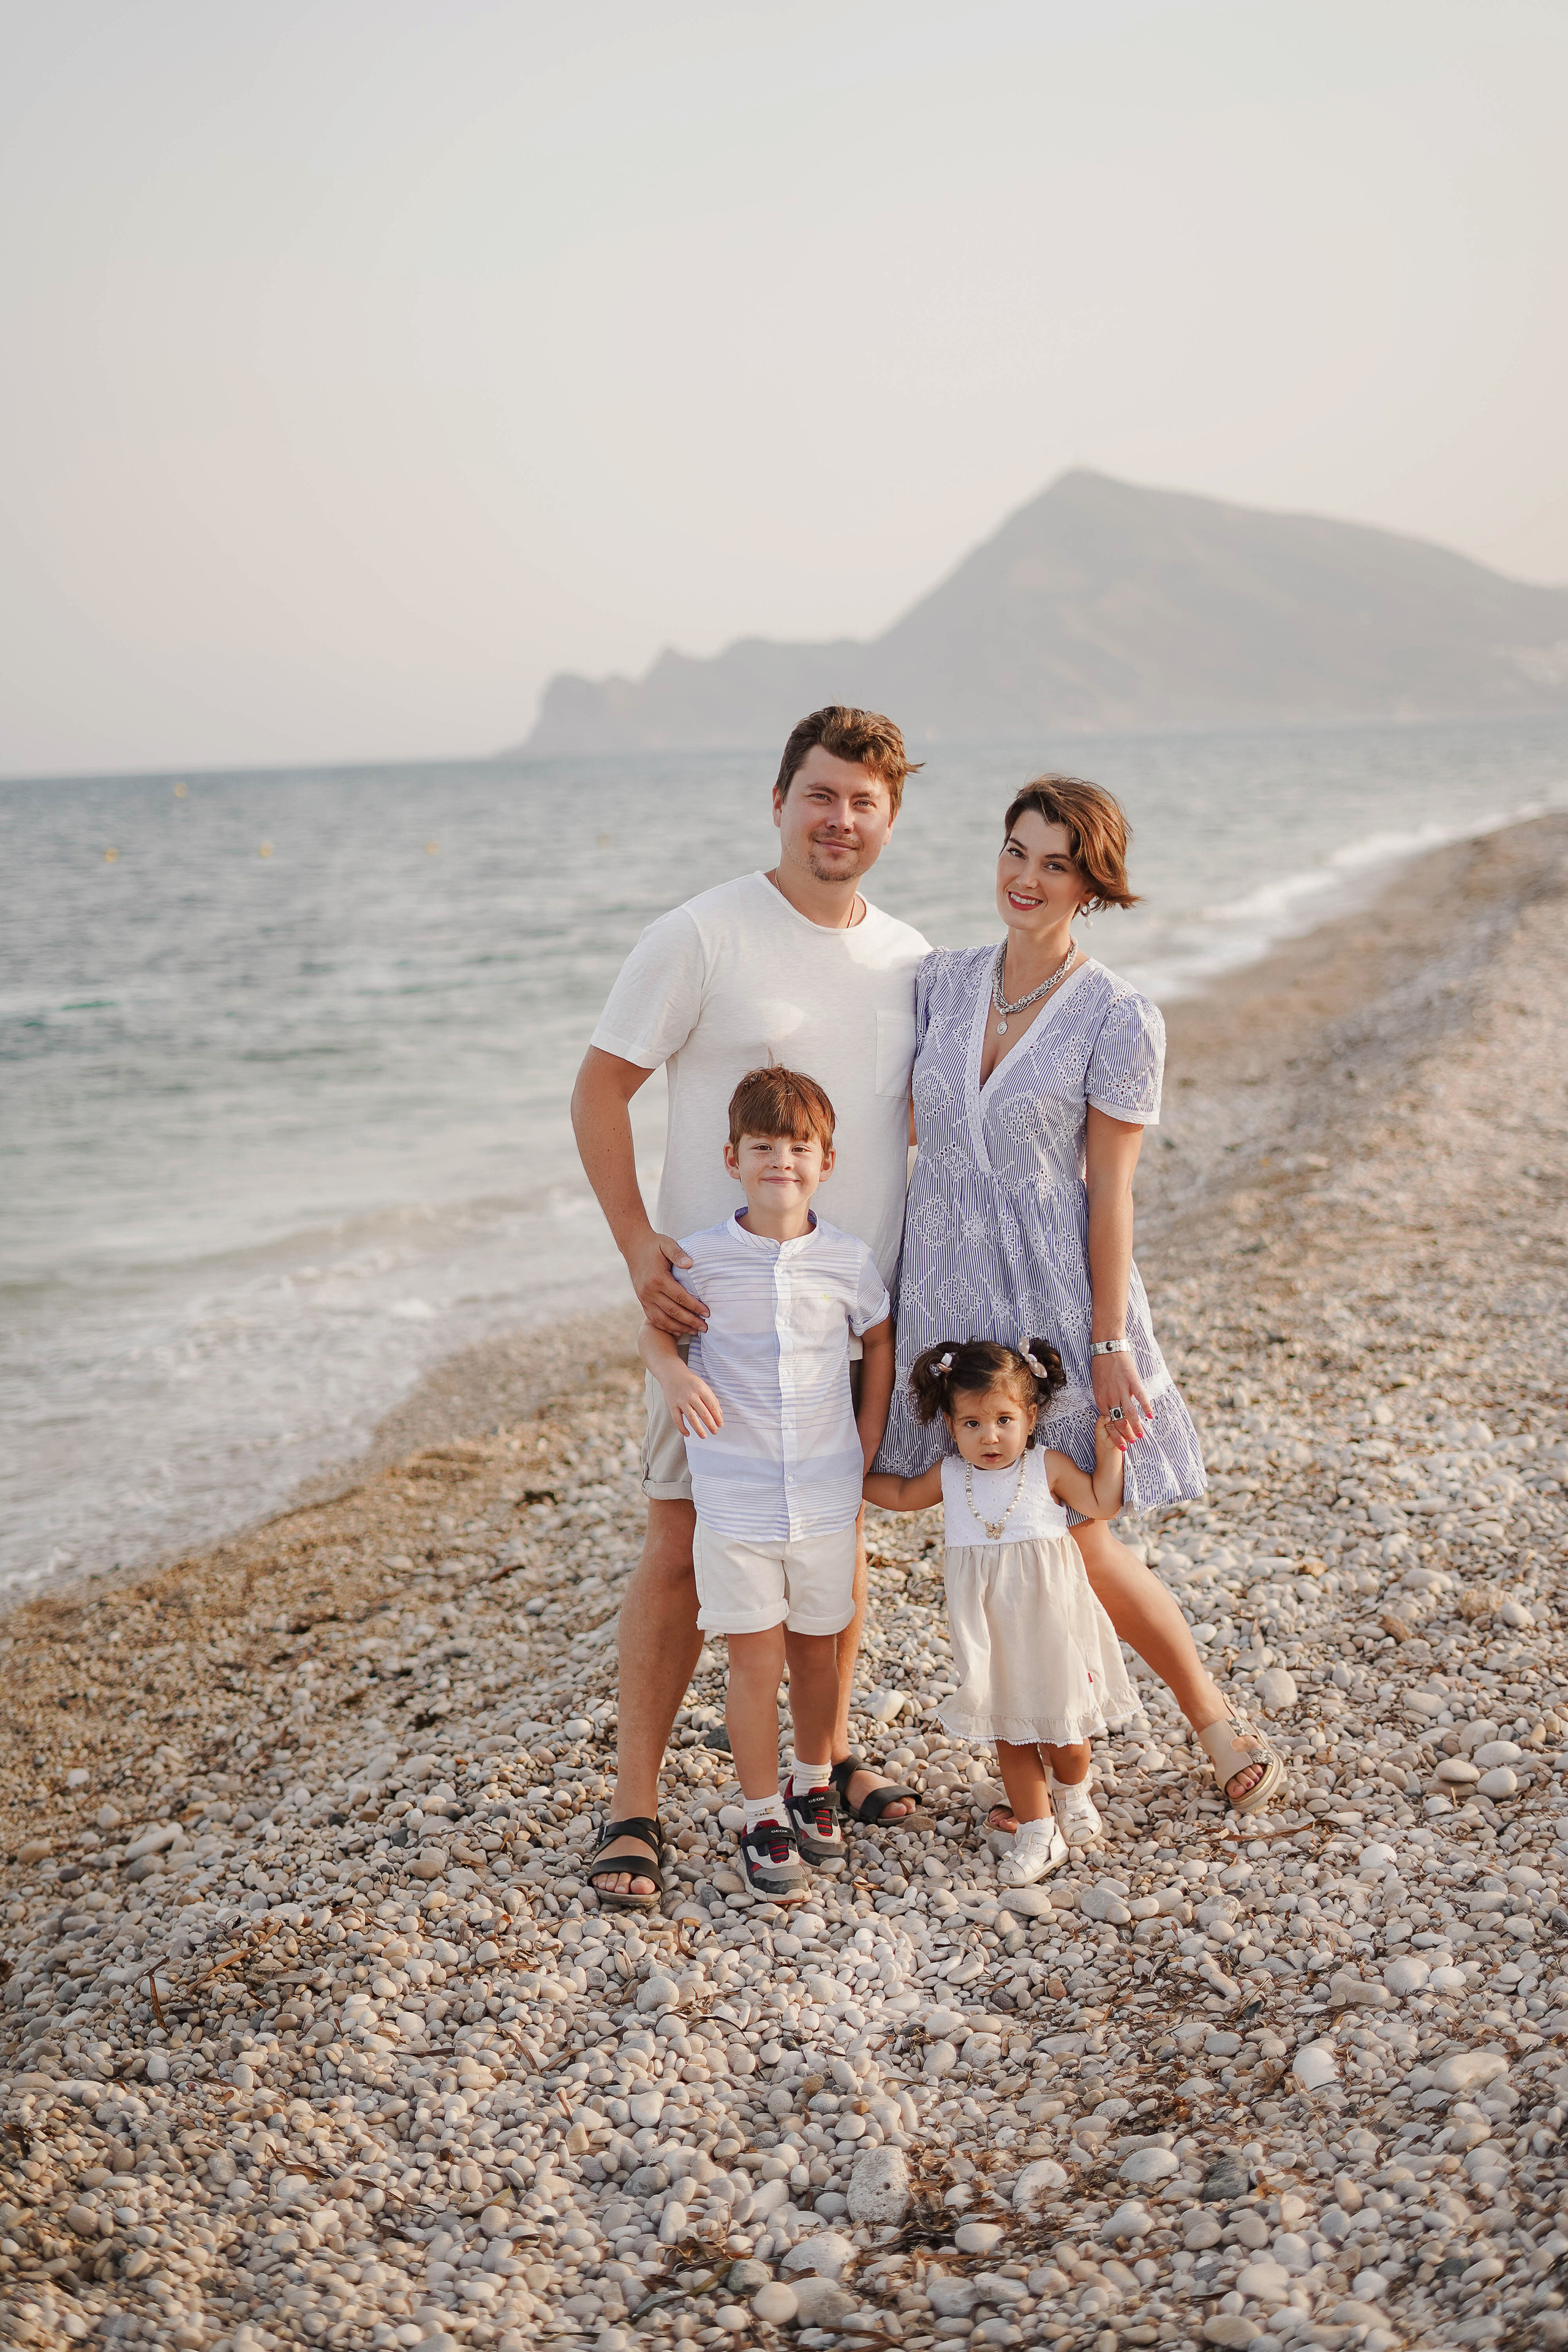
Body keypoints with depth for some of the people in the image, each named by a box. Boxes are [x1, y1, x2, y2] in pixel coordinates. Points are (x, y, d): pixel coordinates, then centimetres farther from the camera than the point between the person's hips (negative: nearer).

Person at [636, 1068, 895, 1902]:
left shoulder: (847, 1260, -4)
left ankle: (814, 1785, 38)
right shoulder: (703, 1257, -8)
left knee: (816, 1648, 16)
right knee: (755, 1660, 2)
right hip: (734, 1498, -2)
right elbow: (655, 1331, 7)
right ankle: (762, 1816, 16)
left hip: (826, 1497, 2)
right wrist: (676, 1376, -16)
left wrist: (866, 1448, 7)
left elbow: (880, 1342, 12)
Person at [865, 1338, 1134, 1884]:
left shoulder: (1049, 1467, -8)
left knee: (1063, 1727, 6)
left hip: (1049, 1622, -2)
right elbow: (902, 1495, 19)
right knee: (1010, 1731, 10)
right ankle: (1038, 1832, 22)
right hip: (988, 1631, 3)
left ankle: (1072, 1792, 38)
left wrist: (1108, 1449, -6)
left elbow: (1102, 1506, 1)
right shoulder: (948, 1476, -1)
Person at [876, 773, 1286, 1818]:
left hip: (1055, 1297, -4)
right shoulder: (942, 982, 4)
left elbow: (1110, 1193, -10)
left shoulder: (1120, 1019, -10)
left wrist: (1109, 1344, -11)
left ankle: (1215, 1715, 25)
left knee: (1079, 1545, 0)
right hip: (947, 1291, 4)